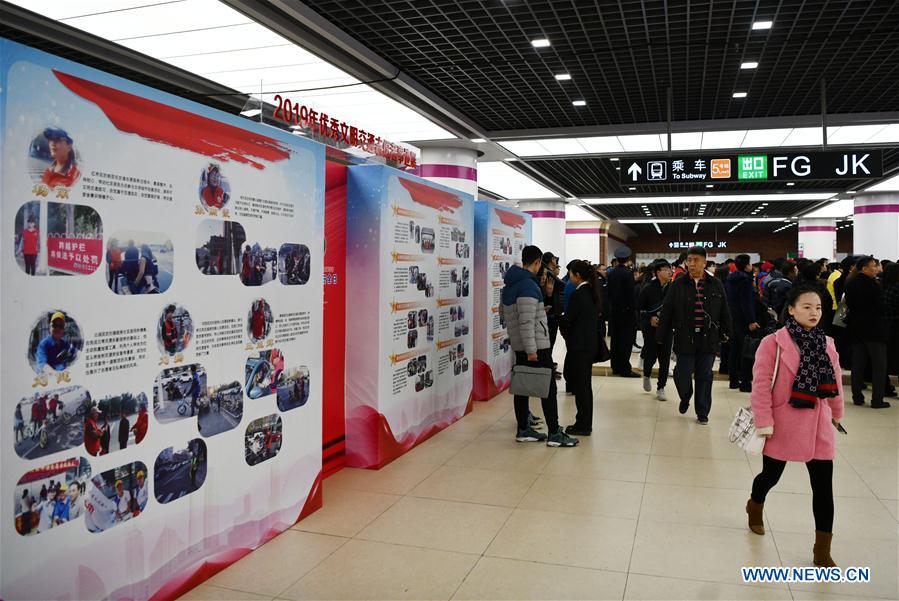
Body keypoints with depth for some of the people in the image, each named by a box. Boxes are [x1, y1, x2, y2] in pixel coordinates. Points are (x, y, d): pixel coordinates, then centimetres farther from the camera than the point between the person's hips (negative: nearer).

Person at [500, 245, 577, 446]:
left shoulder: (509, 284, 12)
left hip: (519, 346, 9)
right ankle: (554, 434, 2)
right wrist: (531, 350, -22)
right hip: (536, 346, -9)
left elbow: (503, 311, 23)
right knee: (548, 388, -2)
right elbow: (526, 321, -23)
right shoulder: (528, 285, -18)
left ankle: (523, 430, 19)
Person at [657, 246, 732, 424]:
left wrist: (725, 332, 8)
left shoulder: (715, 285, 4)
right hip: (685, 338, -1)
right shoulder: (678, 285, 0)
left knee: (704, 376, 7)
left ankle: (702, 412, 20)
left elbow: (724, 312, 11)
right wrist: (660, 336, 1)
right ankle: (685, 398, 33)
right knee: (683, 373, 1)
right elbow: (666, 312, 2)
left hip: (709, 339, 1)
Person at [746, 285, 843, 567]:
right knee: (771, 475, 13)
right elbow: (761, 385, -15)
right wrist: (764, 422, -16)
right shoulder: (773, 343, -14)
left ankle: (822, 550, 15)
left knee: (823, 485, 2)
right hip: (783, 424, -4)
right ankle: (755, 506, 48)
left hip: (817, 426, 4)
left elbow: (835, 383, 14)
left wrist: (837, 414, 22)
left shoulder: (827, 344, 3)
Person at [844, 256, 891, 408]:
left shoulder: (850, 285, 5)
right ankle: (877, 400, 3)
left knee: (858, 364, 11)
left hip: (856, 328, 7)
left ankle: (857, 397, 15)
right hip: (874, 329, -7)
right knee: (879, 366, 2)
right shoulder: (872, 284, -16)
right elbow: (881, 306, -12)